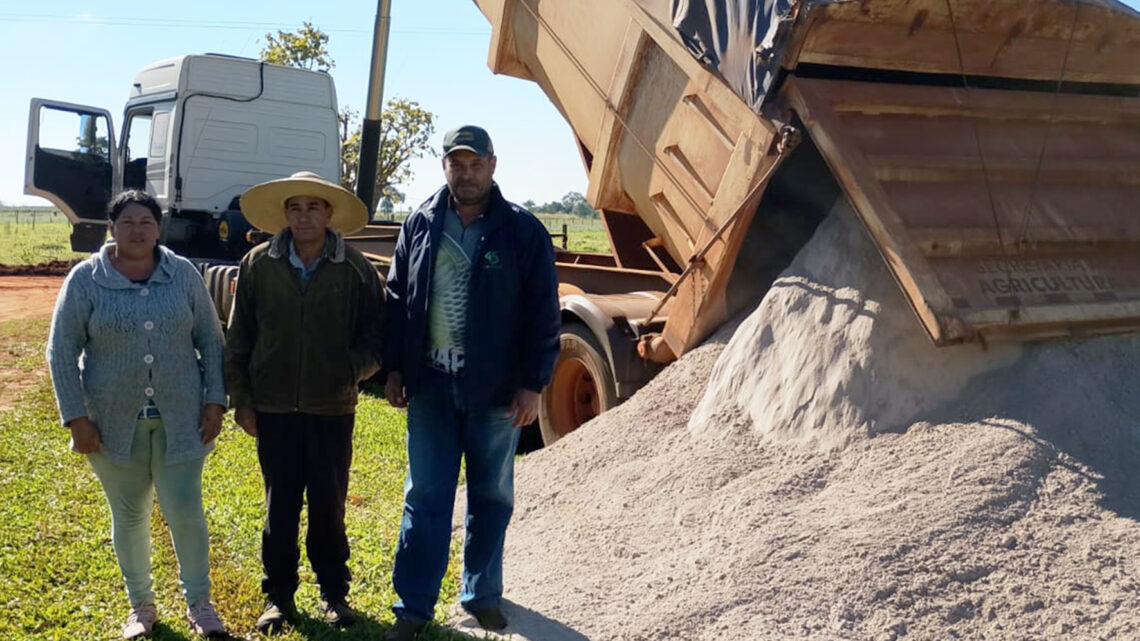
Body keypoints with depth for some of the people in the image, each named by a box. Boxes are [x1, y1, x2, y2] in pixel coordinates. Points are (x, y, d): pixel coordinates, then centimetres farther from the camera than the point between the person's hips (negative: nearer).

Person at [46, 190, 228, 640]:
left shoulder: (183, 274, 0)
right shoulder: (85, 279, -4)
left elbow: (210, 339, 4)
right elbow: (62, 350, -3)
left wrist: (215, 400, -2)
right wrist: (76, 417, -7)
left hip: (179, 418, 0)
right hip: (114, 421, 0)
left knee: (185, 510, 0)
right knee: (129, 515, 12)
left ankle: (198, 602, 20)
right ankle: (141, 604, 30)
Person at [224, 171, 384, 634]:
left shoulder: (356, 270, -3)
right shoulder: (258, 265, -1)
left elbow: (375, 336, 2)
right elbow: (238, 338, 5)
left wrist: (350, 372, -14)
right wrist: (240, 399, 3)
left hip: (332, 407, 0)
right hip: (274, 406, 1)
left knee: (329, 504, 10)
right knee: (280, 504, 9)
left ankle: (333, 592, 26)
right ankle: (279, 594, 24)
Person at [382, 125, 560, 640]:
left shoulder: (522, 231, -5)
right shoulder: (420, 224, 4)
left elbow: (543, 313, -5)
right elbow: (397, 298, 9)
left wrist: (532, 384, -8)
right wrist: (394, 368, 5)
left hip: (496, 387, -1)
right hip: (431, 383, 2)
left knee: (491, 495, 13)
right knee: (425, 496, 6)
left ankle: (482, 593, 29)